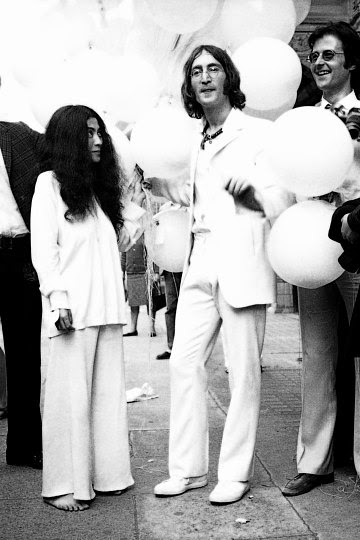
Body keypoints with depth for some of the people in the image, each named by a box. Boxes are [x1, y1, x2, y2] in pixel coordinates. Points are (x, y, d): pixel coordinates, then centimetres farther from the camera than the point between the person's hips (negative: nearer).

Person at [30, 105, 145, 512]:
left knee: (108, 390, 8)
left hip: (108, 305, 6)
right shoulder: (49, 184, 1)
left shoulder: (104, 185, 19)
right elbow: (43, 248, -6)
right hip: (74, 307, -6)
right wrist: (58, 301, -14)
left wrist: (135, 205, 10)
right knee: (71, 392, -2)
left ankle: (105, 474, 18)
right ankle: (63, 485, 8)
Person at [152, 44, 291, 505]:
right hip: (200, 261, 6)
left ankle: (236, 472, 12)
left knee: (243, 370, -1)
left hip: (242, 259, -5)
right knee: (184, 361, 2)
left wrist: (252, 185, -16)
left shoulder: (259, 131, 2)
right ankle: (187, 468, 14)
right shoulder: (196, 139, 18)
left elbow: (284, 203, 0)